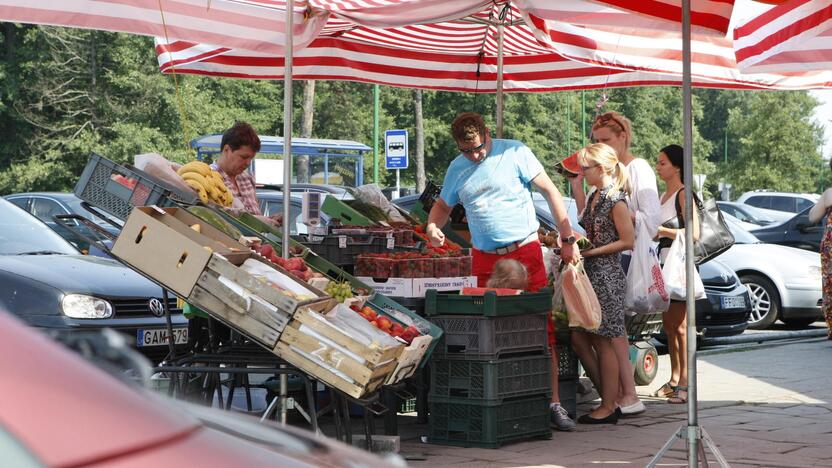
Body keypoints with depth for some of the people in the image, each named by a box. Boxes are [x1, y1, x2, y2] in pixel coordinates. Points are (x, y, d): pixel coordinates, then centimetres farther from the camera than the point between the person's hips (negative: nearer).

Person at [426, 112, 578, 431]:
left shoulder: (514, 153, -3)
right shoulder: (456, 169, 10)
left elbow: (550, 192, -1)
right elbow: (443, 205, 24)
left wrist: (567, 239, -6)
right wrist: (432, 226, 0)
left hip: (525, 251, -4)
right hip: (484, 258, 4)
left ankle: (554, 403, -1)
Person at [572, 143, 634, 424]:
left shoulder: (615, 200, -12)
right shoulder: (594, 197, 14)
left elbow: (628, 241, -14)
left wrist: (591, 251, -16)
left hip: (607, 276, -9)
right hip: (592, 274, 9)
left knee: (603, 342, -5)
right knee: (594, 340, 9)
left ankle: (609, 407, 0)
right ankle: (609, 402, 16)